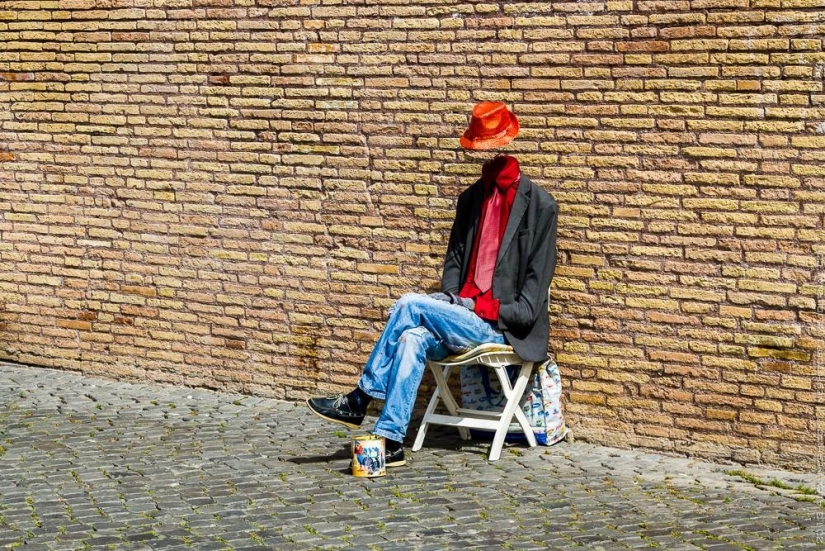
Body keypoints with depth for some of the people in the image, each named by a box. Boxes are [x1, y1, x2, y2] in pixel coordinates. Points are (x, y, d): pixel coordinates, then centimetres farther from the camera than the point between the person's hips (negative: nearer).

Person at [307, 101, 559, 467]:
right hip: (464, 316, 5)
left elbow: (537, 280, -6)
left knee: (410, 305, -22)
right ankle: (390, 442, -27)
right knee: (413, 338, -26)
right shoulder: (471, 198, 15)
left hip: (501, 326, -5)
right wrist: (450, 299, -1)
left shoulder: (540, 205, -4)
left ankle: (358, 401, -12)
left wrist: (484, 307, -15)